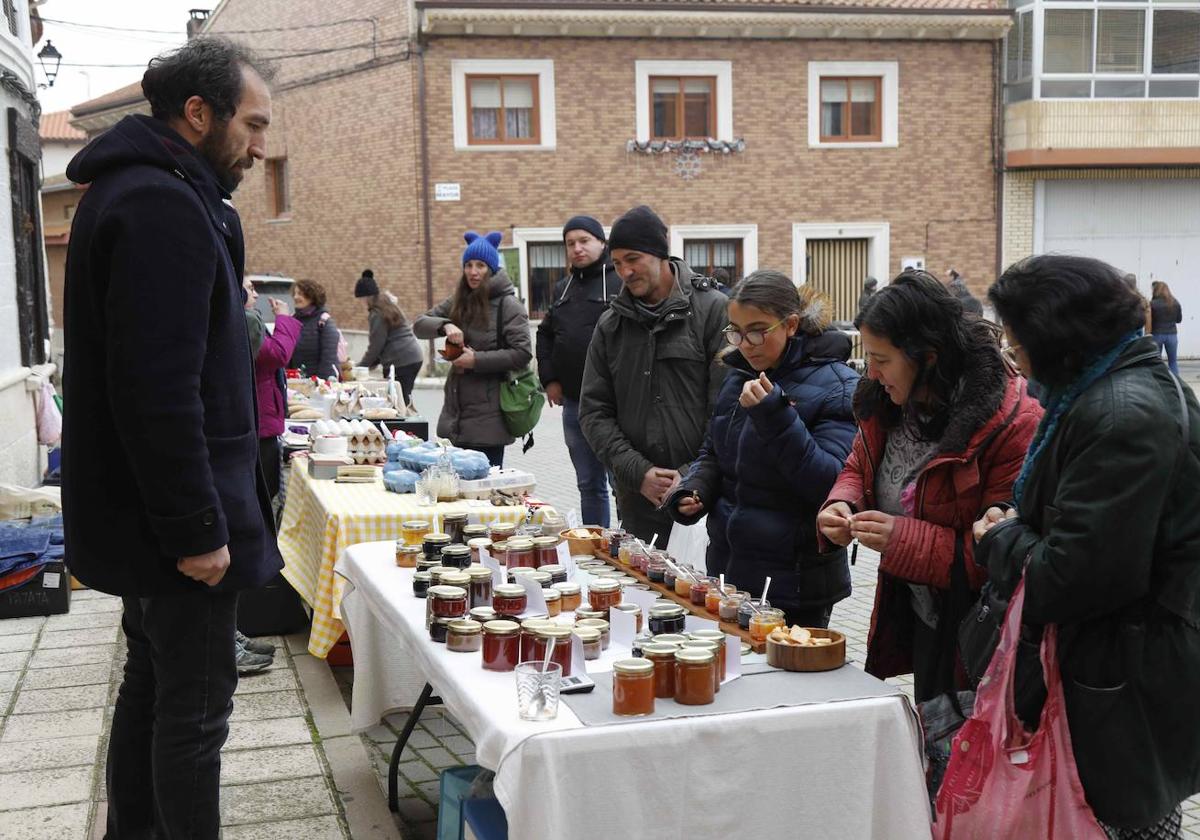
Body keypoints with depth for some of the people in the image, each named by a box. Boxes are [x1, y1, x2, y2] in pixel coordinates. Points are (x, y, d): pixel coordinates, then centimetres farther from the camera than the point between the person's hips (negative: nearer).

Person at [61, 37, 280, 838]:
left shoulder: (137, 193, 14)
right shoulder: (162, 208, -20)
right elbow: (157, 391, -26)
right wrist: (195, 529, -21)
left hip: (147, 513, 11)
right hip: (177, 516, -10)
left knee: (152, 684, 19)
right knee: (195, 708, 0)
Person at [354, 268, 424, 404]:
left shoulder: (377, 314, -10)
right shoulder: (389, 306, 19)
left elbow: (375, 346, -8)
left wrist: (359, 367, 4)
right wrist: (371, 363, 20)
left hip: (400, 363, -9)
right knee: (404, 401, 10)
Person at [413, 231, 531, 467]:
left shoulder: (508, 305, -5)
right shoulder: (458, 302, 14)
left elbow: (522, 353, -13)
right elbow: (419, 325, 10)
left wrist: (477, 360, -15)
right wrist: (445, 325, -10)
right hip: (456, 413, 6)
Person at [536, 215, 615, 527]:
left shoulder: (621, 282, -8)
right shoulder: (563, 288, 16)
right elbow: (545, 334, 26)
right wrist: (549, 378, 14)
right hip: (574, 402, 7)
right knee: (588, 485, 16)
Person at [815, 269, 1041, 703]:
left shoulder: (1014, 423, -26)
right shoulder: (887, 403, -2)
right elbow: (859, 467, 13)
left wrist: (904, 540, -30)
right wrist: (841, 505, -10)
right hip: (917, 617, 7)